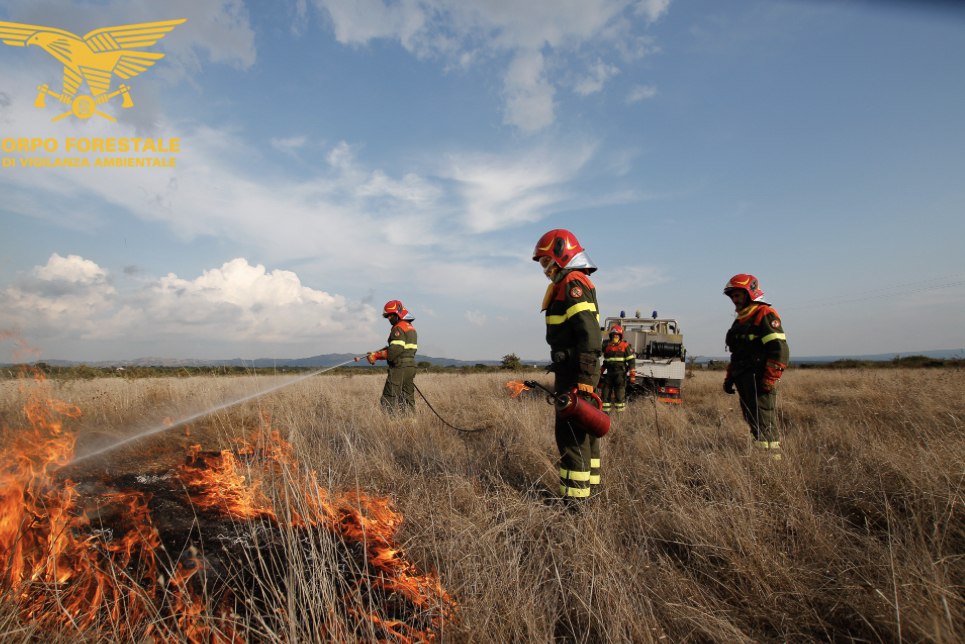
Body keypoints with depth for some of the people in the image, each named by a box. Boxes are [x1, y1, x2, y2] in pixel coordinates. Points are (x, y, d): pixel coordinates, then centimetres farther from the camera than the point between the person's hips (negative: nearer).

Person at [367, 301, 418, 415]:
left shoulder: (399, 328, -11)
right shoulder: (411, 327, 19)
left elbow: (394, 351, -20)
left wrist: (376, 356, -11)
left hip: (399, 368, -10)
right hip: (411, 366, 10)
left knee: (388, 401, -6)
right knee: (408, 400, 12)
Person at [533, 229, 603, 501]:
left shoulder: (573, 283, -12)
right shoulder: (574, 284, 20)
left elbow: (589, 331, -23)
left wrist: (584, 376, -26)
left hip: (574, 371, -11)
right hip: (577, 371, 11)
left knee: (570, 432, -7)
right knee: (582, 429, 17)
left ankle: (575, 495, -1)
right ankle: (589, 484, 28)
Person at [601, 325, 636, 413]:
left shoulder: (625, 347, 2)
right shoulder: (607, 347, 18)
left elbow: (631, 361, -1)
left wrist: (632, 374, -8)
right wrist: (601, 372, 24)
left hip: (620, 373, -5)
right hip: (609, 373, 5)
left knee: (620, 393, -9)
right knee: (606, 392, 4)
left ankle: (621, 409, -4)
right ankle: (605, 410, 10)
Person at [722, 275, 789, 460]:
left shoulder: (765, 315, -6)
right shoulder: (740, 321, 23)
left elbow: (779, 350, -15)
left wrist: (769, 380, -20)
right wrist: (729, 378, 21)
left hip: (758, 379, -9)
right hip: (743, 380, 9)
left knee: (763, 421, -10)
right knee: (751, 419, 9)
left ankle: (773, 459, -5)